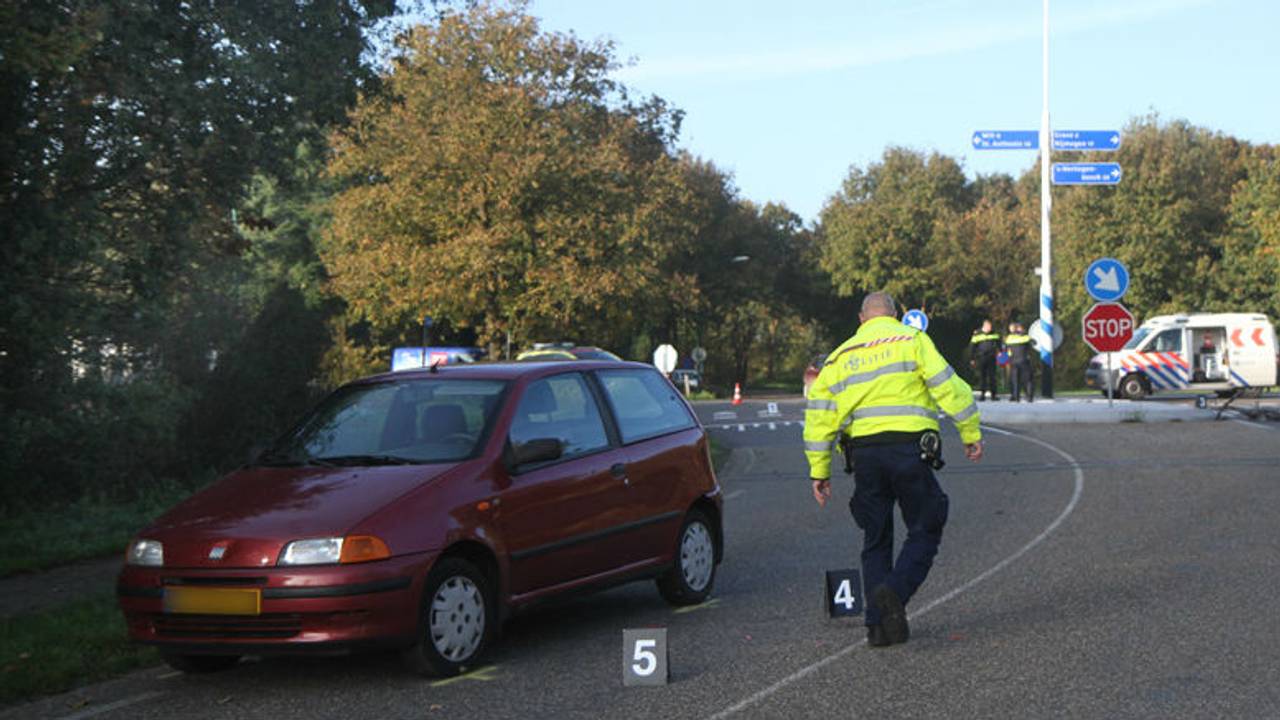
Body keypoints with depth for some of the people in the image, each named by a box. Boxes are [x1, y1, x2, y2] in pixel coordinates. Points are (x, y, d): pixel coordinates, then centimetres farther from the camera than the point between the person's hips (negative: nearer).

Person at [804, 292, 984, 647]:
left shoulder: (841, 355, 17)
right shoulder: (911, 339, 5)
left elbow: (819, 414, 13)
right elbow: (948, 387, -4)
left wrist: (819, 470, 17)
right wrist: (971, 434, 2)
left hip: (863, 451, 4)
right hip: (908, 447, -4)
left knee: (876, 540, 12)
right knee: (924, 531, 5)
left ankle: (879, 624, 6)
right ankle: (895, 591, -19)